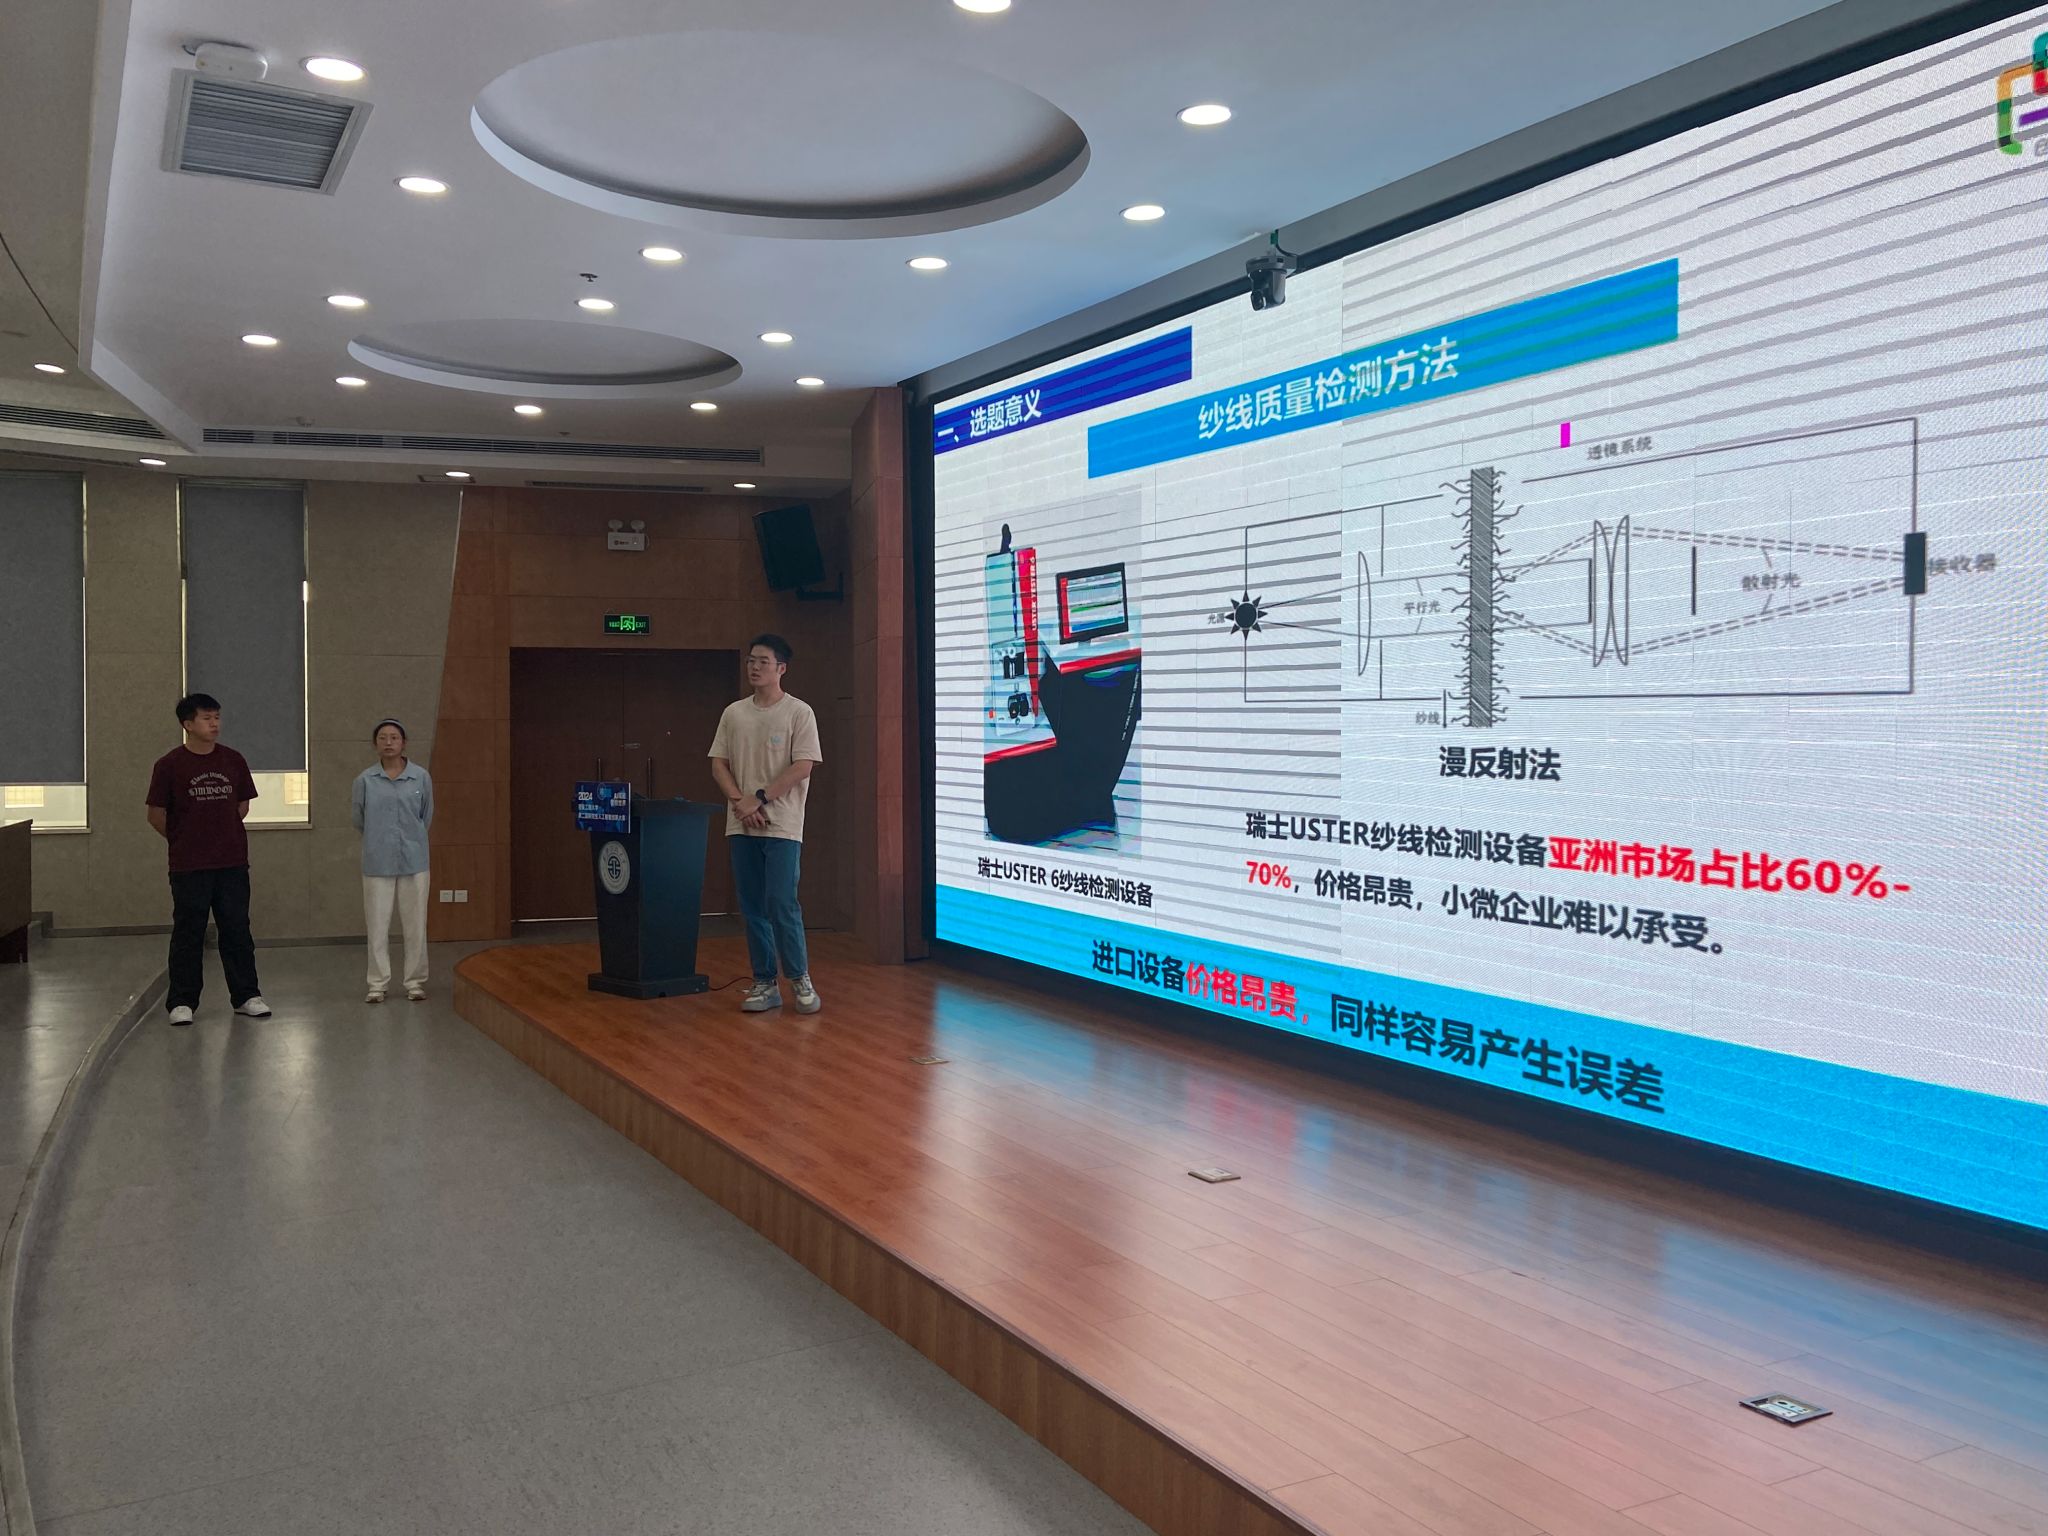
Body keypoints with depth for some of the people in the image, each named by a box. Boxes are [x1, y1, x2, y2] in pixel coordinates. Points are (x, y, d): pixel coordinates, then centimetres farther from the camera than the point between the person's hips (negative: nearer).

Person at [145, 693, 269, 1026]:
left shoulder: (233, 760, 5)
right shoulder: (169, 765, -4)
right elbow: (156, 814, 2)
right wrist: (182, 841, 8)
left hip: (232, 863, 3)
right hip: (188, 867, -3)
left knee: (237, 930, 7)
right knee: (188, 934, 4)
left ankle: (247, 995, 15)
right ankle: (182, 1002, 12)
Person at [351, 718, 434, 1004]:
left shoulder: (421, 777, -1)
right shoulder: (365, 779, -2)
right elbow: (357, 818, 11)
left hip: (413, 861, 0)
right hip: (377, 862, 0)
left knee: (415, 924, 5)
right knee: (377, 925, 4)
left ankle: (415, 982, 14)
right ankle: (378, 983, 13)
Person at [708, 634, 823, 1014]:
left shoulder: (799, 712, -3)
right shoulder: (733, 714, 11)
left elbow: (802, 768, -10)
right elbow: (718, 764, 9)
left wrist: (761, 798, -14)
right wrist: (740, 802, -7)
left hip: (782, 826, -5)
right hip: (742, 826, 5)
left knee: (781, 905, -10)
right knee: (753, 908, 7)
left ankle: (800, 979, 5)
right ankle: (765, 983, 15)